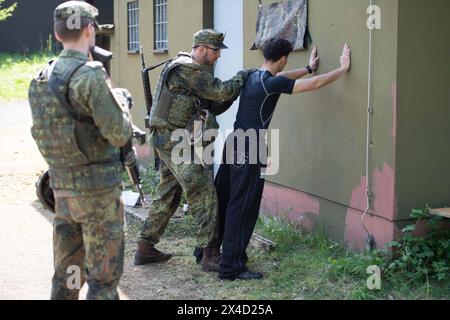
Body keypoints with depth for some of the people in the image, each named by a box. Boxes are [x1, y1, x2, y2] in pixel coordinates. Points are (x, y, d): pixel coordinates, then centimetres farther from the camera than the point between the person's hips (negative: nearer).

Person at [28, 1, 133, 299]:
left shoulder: (42, 79, 7)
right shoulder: (91, 74, -15)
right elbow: (119, 134, -16)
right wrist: (120, 99, 3)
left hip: (62, 186, 7)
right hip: (98, 188, -7)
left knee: (67, 274, 16)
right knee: (103, 278, 2)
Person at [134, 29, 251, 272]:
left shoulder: (189, 69, 19)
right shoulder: (187, 69, -14)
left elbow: (213, 106, 17)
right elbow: (221, 91, -18)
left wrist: (236, 89, 4)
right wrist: (241, 78, -1)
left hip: (167, 141, 11)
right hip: (176, 141, -11)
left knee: (167, 196, 15)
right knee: (204, 194, -8)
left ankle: (145, 248, 21)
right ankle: (210, 254, -6)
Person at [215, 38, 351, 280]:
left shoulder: (253, 76, 11)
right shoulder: (271, 83, -14)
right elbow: (315, 84, -13)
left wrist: (308, 67, 43)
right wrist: (343, 68, 0)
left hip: (234, 144, 9)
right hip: (249, 150, -9)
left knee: (223, 201, 16)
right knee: (242, 208, -4)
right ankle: (232, 267, 0)